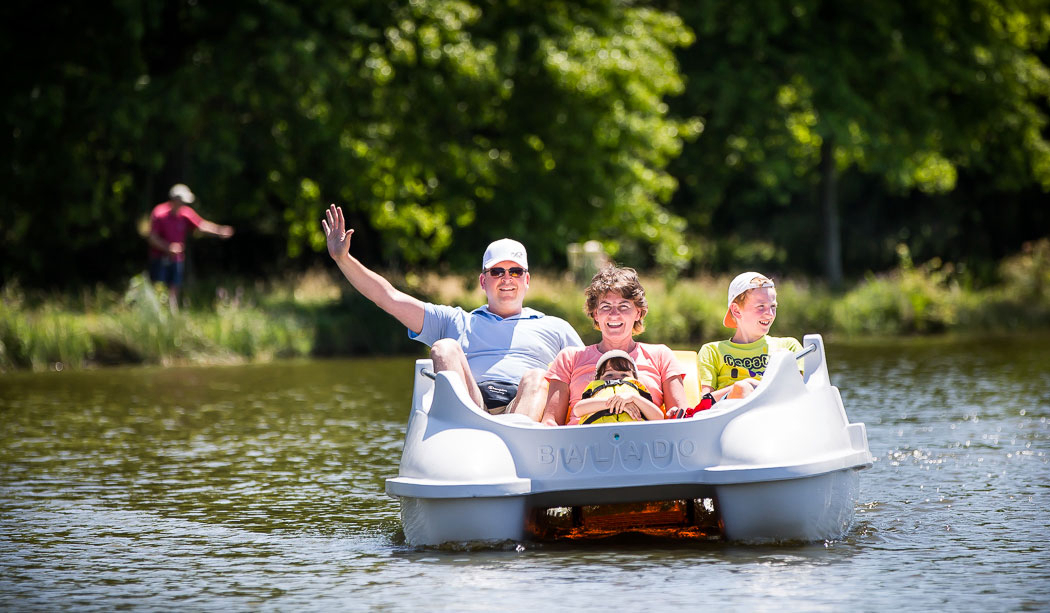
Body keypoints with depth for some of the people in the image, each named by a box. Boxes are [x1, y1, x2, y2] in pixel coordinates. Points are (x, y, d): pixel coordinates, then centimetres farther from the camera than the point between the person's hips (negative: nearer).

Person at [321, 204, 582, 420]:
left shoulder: (554, 328, 31)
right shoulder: (456, 323, 30)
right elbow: (389, 298, 23)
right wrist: (342, 258, 14)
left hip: (528, 412, 0)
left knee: (535, 378, -31)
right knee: (445, 348, -22)